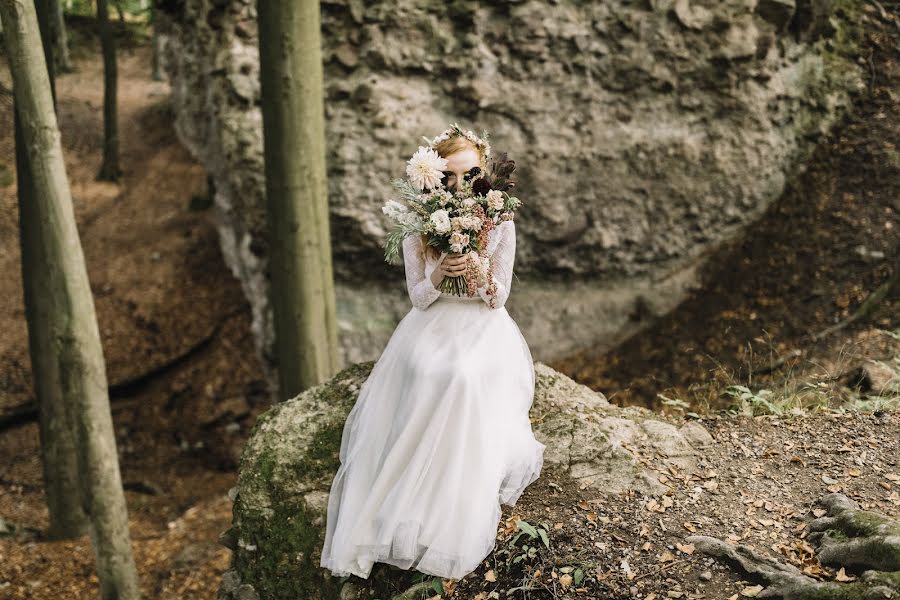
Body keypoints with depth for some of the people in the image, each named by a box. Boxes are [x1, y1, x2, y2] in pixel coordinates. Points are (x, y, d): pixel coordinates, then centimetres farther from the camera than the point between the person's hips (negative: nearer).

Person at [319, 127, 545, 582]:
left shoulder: (500, 223, -5)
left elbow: (499, 297, -2)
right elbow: (418, 298, -1)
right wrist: (438, 275, -22)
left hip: (483, 326, -1)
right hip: (432, 323, 1)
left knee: (465, 379, -34)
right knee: (427, 375, -33)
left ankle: (459, 522, -23)